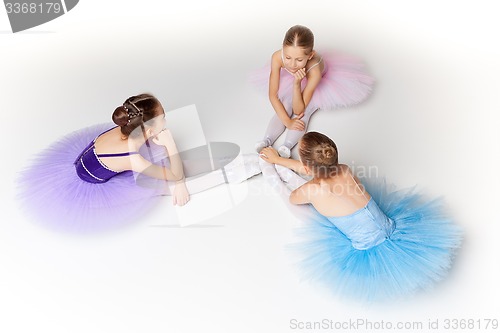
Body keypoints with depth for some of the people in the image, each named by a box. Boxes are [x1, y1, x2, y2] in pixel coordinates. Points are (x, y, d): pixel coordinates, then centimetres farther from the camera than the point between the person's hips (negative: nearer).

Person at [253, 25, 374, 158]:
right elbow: (273, 95, -27)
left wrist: (297, 83, -49)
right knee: (283, 110, -20)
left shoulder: (314, 71, -44)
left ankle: (287, 146, -39)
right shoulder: (277, 57, -38)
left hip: (318, 85, -3)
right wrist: (287, 121, -33)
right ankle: (266, 141, -26)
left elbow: (299, 110, -34)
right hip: (291, 82, 3)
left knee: (303, 114, -25)